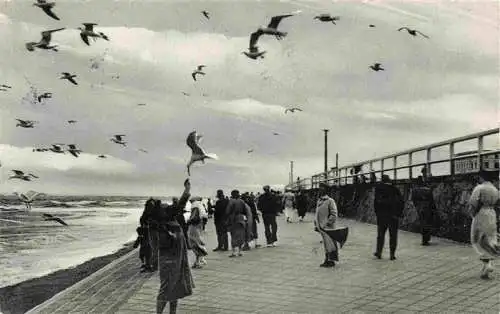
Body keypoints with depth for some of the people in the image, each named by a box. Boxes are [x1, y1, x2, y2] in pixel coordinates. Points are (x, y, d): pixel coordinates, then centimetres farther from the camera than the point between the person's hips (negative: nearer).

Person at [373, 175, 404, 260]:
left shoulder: (379, 189, -4)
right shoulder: (395, 189, 1)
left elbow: (376, 202, -7)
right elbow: (402, 202, 0)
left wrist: (377, 212, 2)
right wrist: (399, 213, 5)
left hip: (382, 216, -1)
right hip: (394, 216, 1)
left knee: (381, 235, 13)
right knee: (393, 236, 7)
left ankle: (379, 252, 16)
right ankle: (392, 254, 7)